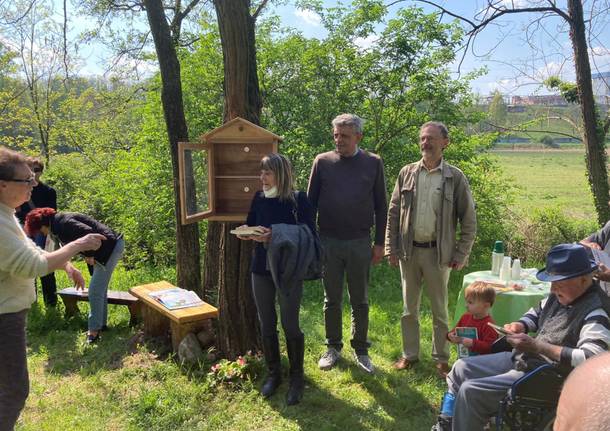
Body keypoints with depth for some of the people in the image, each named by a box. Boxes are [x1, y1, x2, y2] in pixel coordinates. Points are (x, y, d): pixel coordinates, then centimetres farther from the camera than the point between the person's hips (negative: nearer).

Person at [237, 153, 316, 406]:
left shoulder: (298, 200, -10)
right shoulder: (259, 199, 4)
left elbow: (308, 235, -15)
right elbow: (250, 226, 13)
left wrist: (274, 236, -25)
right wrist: (245, 233, -11)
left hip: (288, 270, -4)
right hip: (261, 268, 5)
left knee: (290, 324, 1)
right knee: (266, 325, 11)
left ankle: (297, 378, 20)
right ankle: (273, 374, 29)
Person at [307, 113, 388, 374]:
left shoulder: (373, 163, 0)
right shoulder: (322, 162, 0)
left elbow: (381, 206, 3)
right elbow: (310, 202, 4)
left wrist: (379, 243, 1)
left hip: (360, 243, 0)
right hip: (328, 242, 1)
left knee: (360, 301, 10)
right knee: (332, 299, 11)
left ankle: (360, 350, 25)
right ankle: (333, 347, 27)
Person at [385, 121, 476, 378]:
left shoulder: (455, 178, -4)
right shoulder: (407, 173, 3)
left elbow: (468, 220, -2)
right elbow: (393, 213, 6)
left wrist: (461, 255, -6)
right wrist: (391, 248, 1)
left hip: (438, 253, -2)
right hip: (409, 251, 3)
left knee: (440, 310, 10)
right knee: (409, 308, 14)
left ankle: (441, 359, 25)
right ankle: (410, 354, 29)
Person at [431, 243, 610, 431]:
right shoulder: (561, 294, 4)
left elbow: (593, 358, -33)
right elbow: (537, 312, 22)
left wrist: (538, 347, -32)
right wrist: (521, 325, -1)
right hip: (520, 359, 10)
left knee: (470, 391, -19)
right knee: (461, 368, 11)